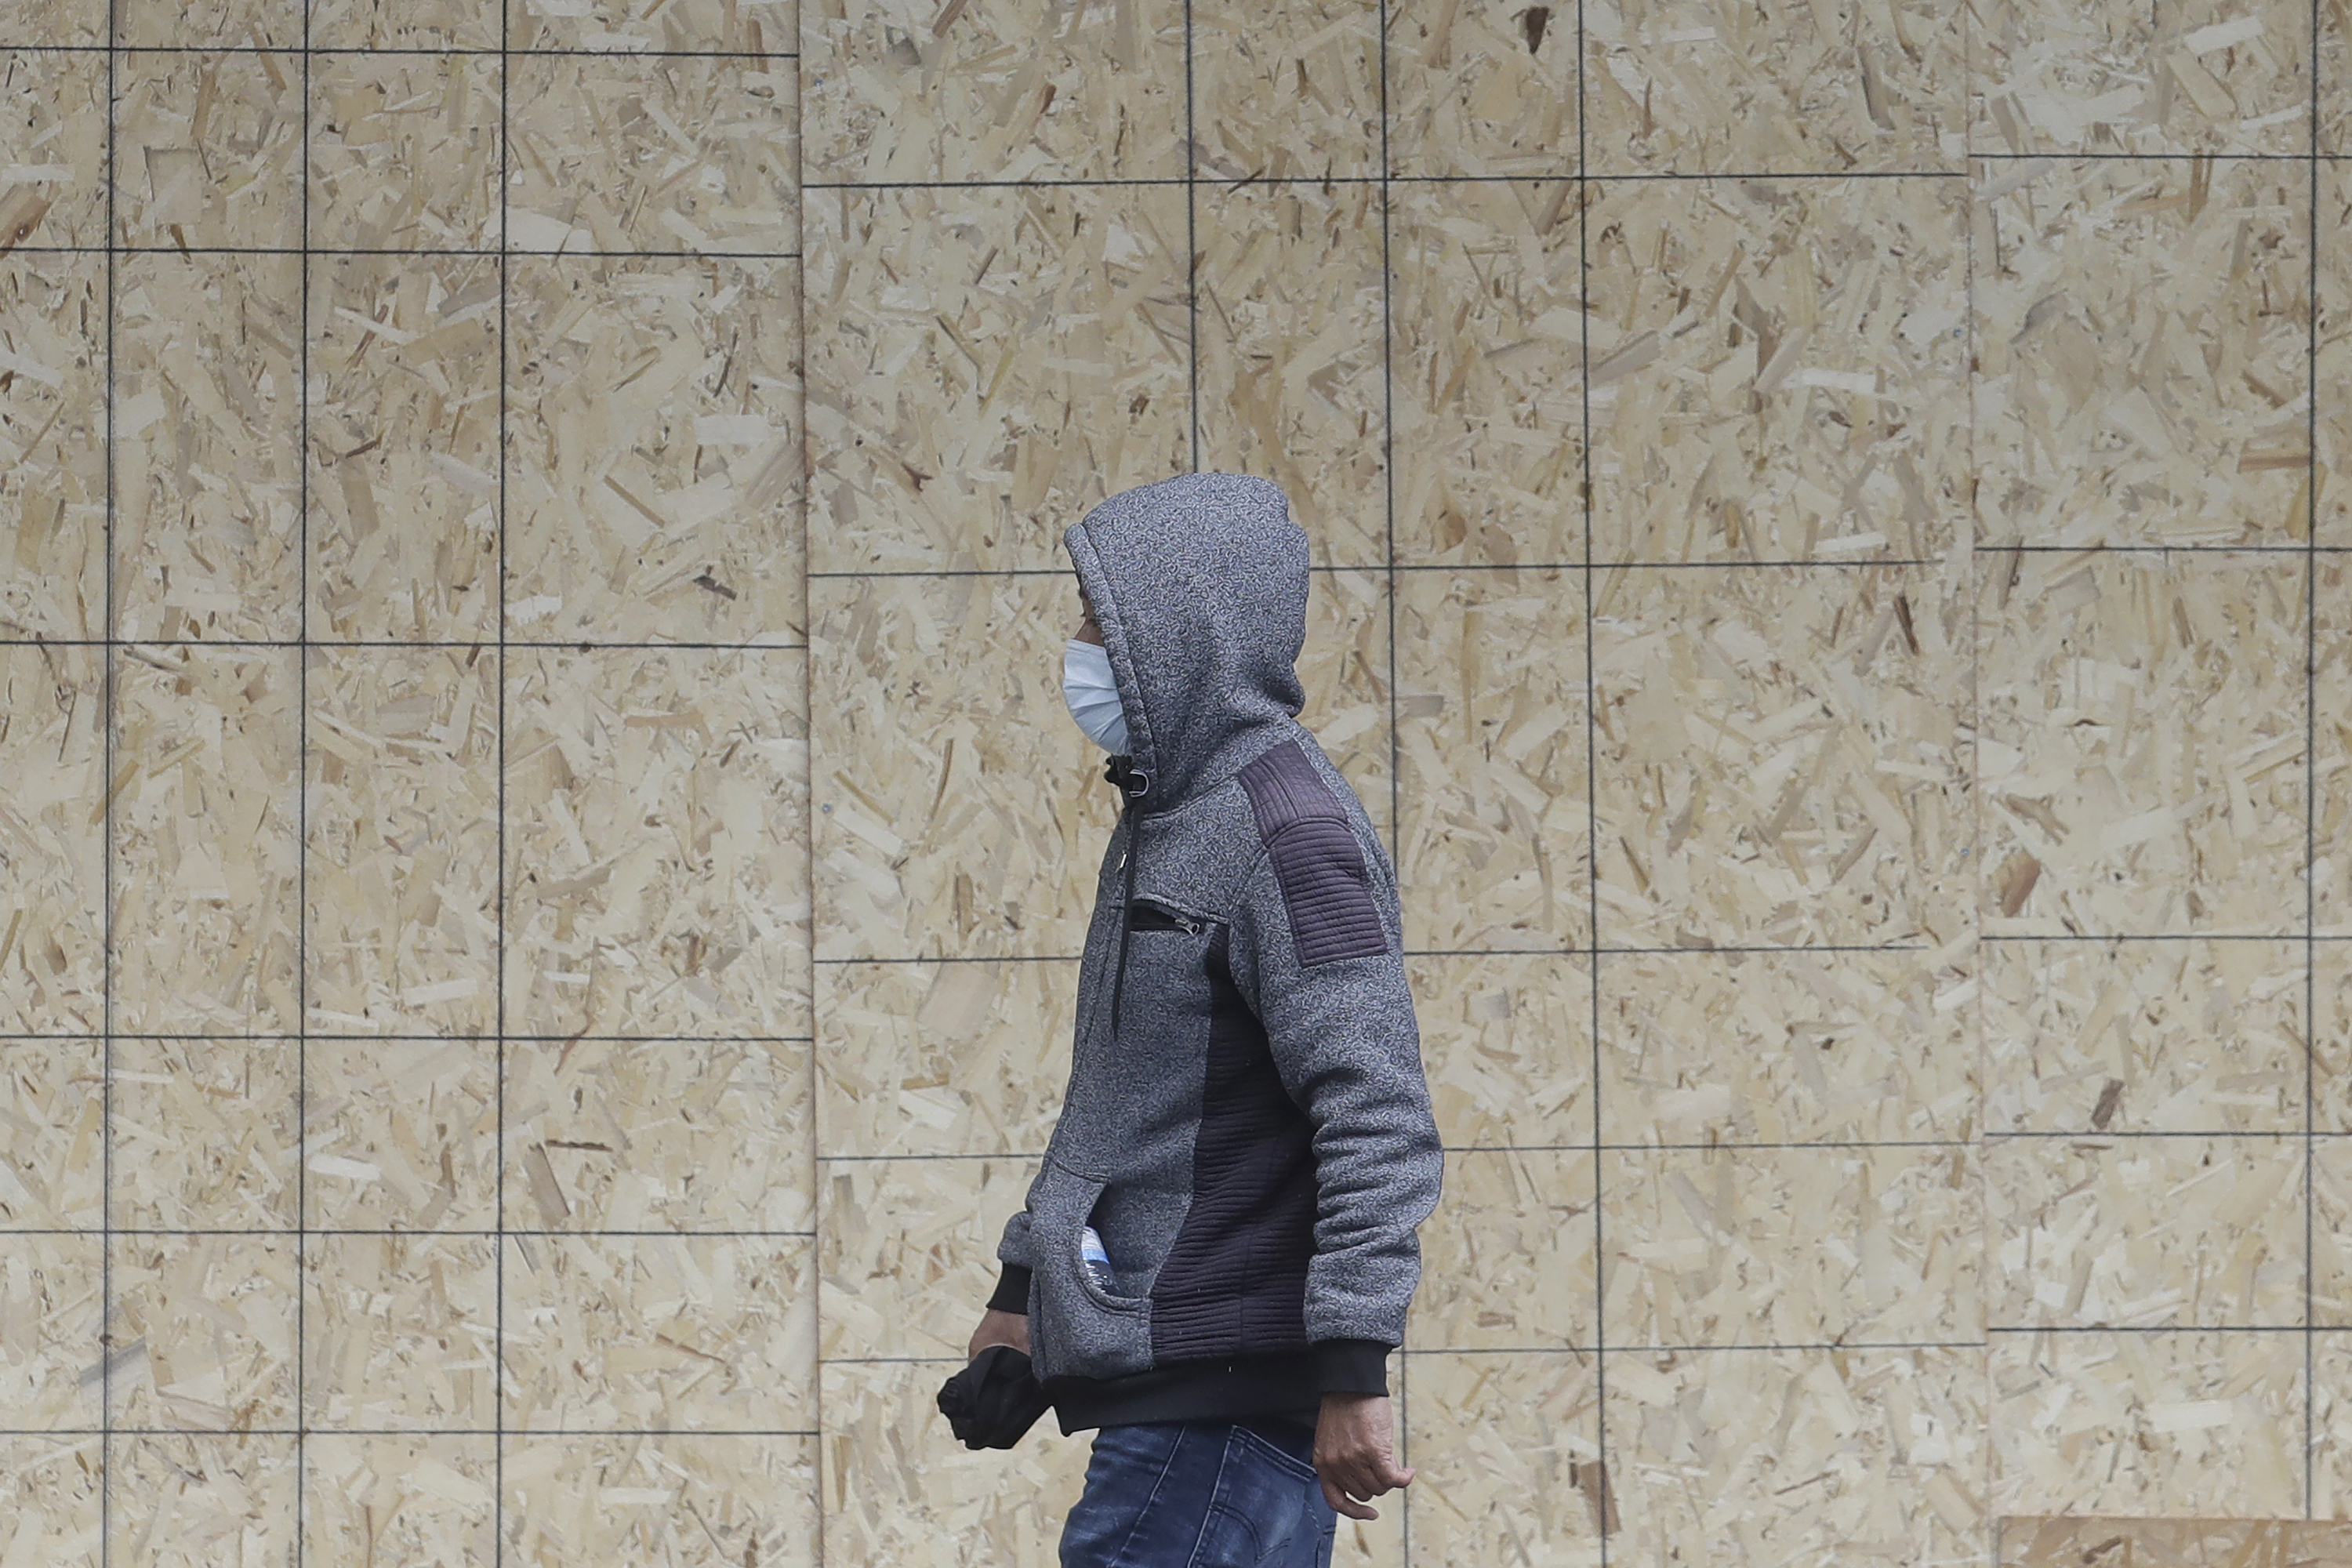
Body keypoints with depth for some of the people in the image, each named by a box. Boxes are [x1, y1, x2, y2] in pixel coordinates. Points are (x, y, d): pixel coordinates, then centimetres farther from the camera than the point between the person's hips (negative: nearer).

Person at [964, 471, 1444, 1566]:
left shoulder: (1288, 827, -13)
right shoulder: (1161, 818, 17)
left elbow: (1376, 1114, -20)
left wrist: (1353, 1366, -24)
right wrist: (1024, 1285, 30)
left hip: (1228, 1386, -9)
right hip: (1155, 1383, 9)